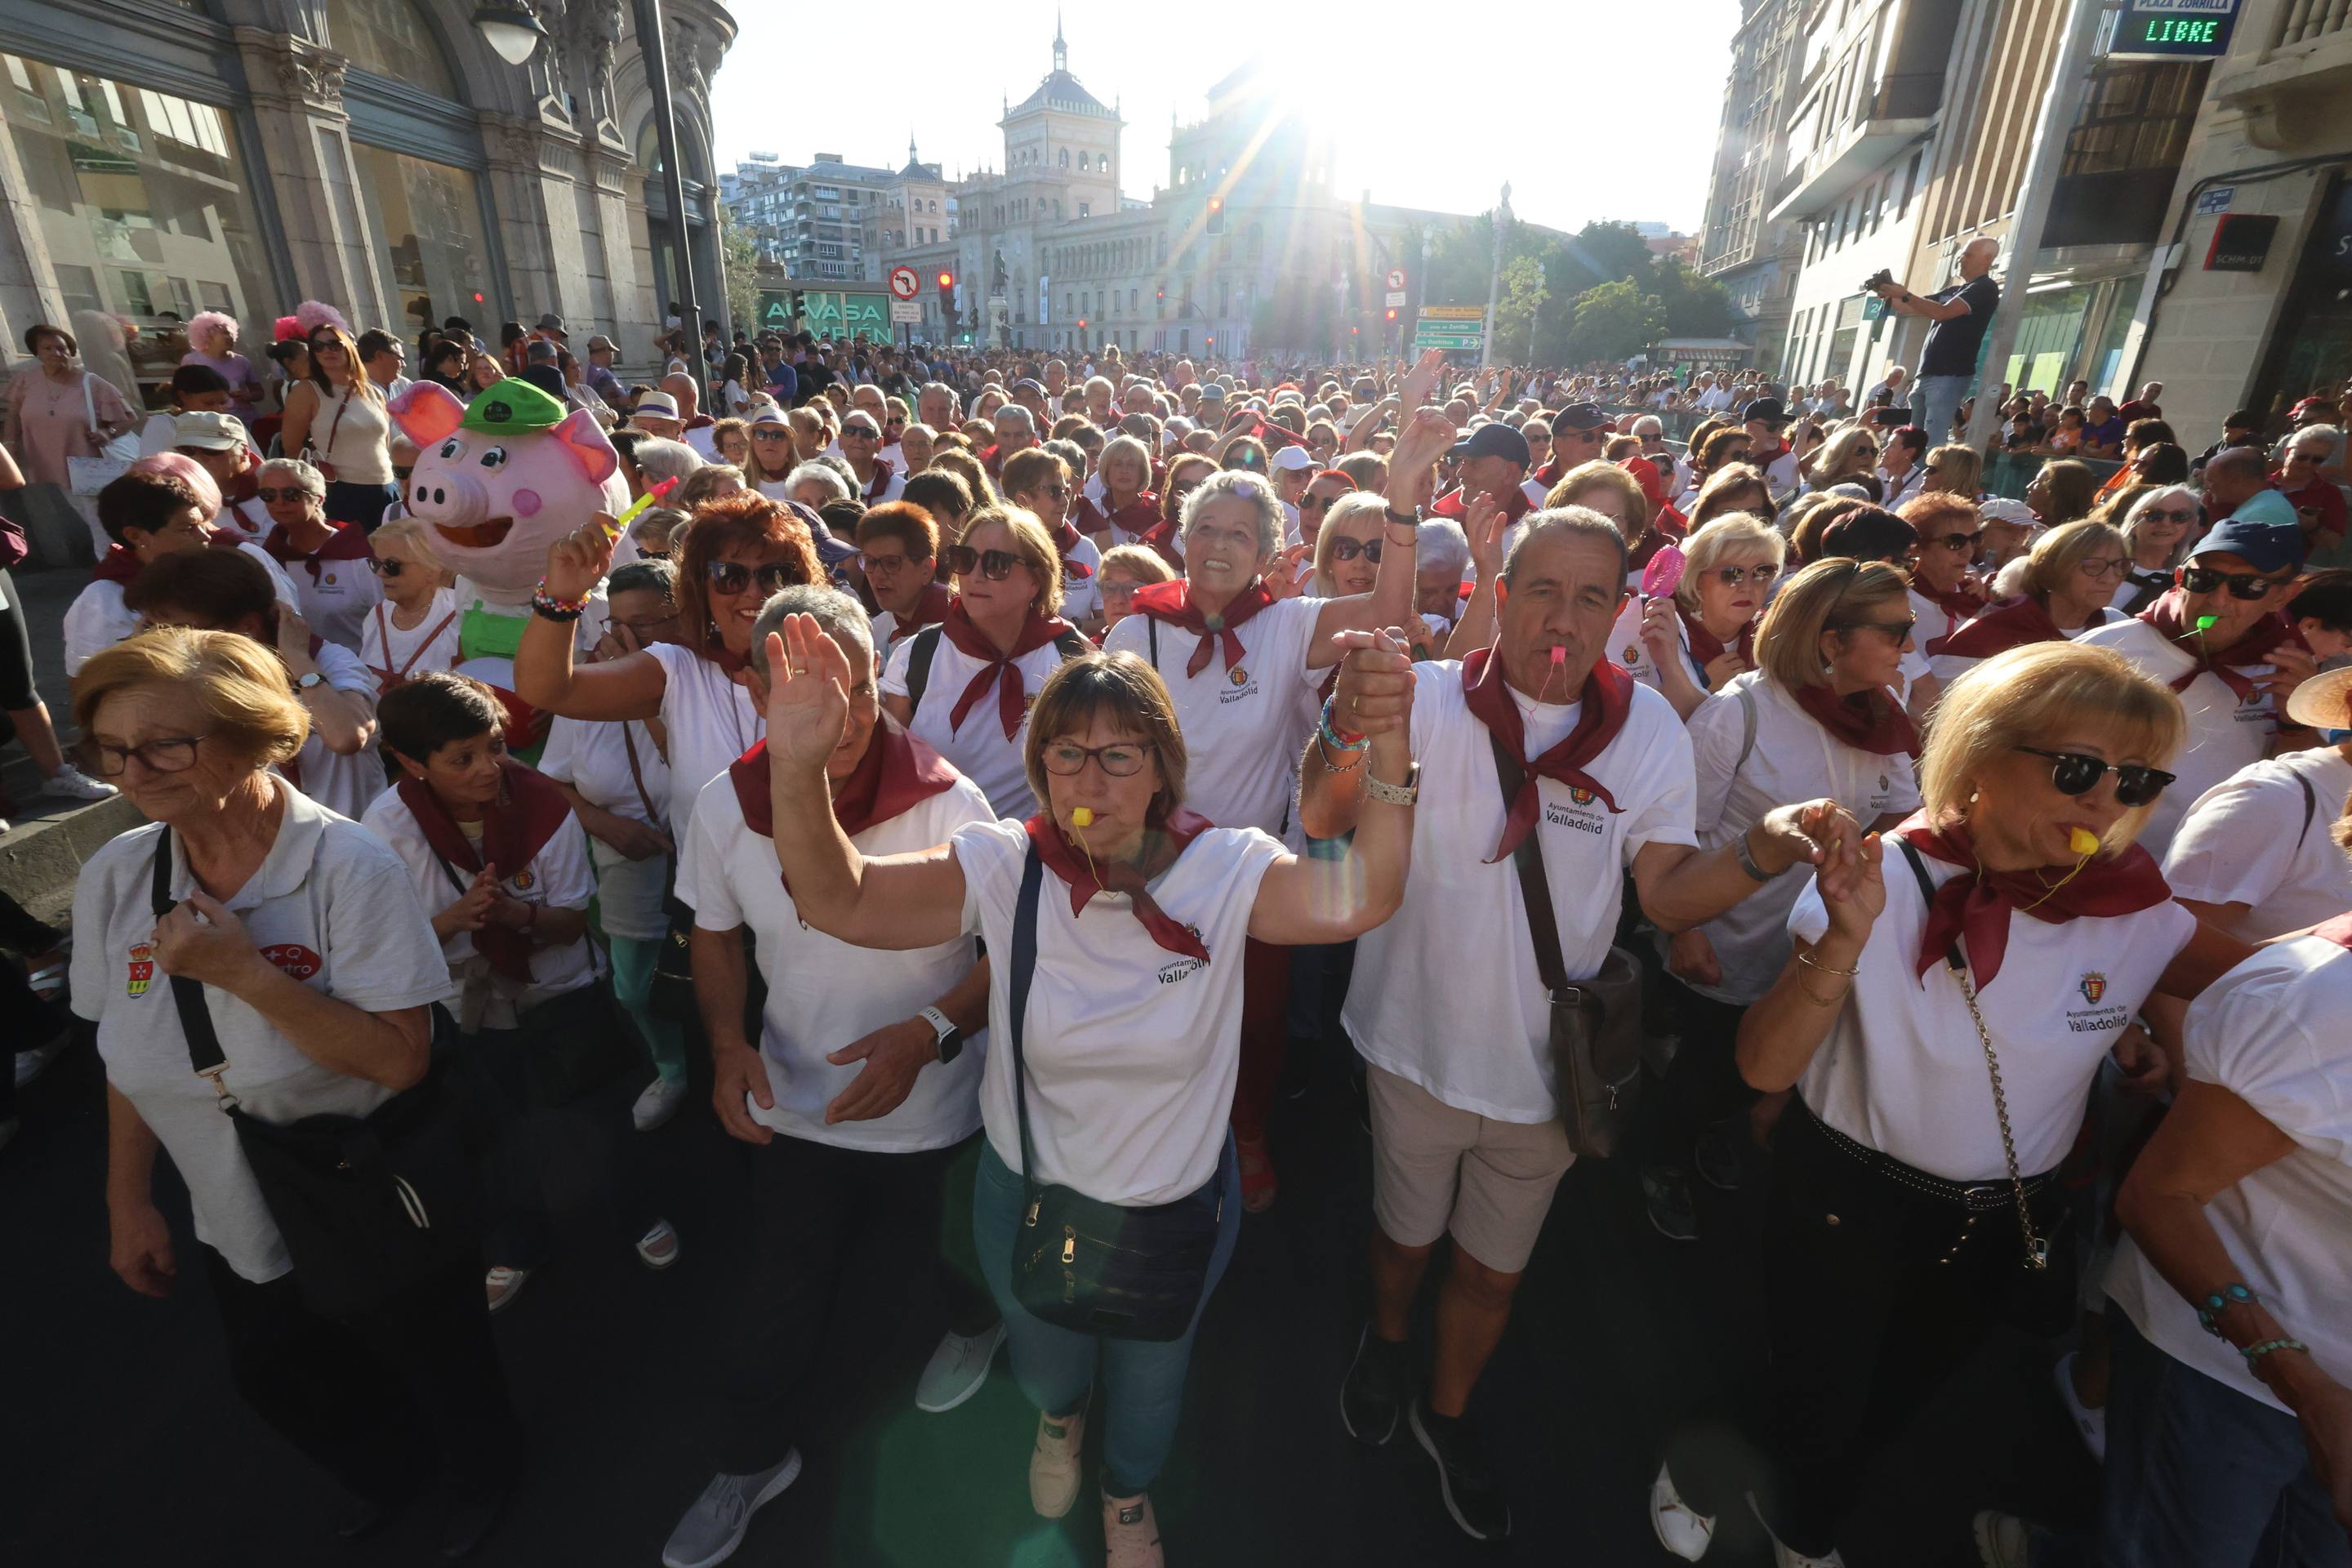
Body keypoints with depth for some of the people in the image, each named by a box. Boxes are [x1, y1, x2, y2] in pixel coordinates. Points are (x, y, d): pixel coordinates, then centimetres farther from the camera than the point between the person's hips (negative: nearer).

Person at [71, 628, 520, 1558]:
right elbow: (131, 1057, 4)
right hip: (240, 1225, 6)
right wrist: (128, 1202, 8)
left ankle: (479, 1473, 52)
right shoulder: (113, 878, -10)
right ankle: (389, 1477, 59)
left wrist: (243, 971, -33)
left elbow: (401, 1059, -29)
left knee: (434, 1367, 19)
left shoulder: (349, 869, -27)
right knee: (275, 1381, 29)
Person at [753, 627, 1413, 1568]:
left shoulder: (1225, 870, -21)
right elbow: (839, 901, -26)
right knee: (1043, 1364, 34)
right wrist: (797, 769, -44)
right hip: (1031, 1197, 1)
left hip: (1179, 1206, 0)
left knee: (1149, 1382, 31)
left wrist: (1389, 749, -43)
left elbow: (1357, 901, -32)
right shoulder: (1004, 870, -21)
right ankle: (1058, 1416, 74)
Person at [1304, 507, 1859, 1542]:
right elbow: (1328, 825, -31)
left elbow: (1667, 893, -7)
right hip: (1420, 1043, -2)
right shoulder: (1432, 700, -17)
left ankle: (1444, 1412, 52)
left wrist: (1762, 853, -28)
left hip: (1545, 1063, 2)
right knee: (1406, 1231, 24)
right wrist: (1346, 732, -54)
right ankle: (1385, 1340, 58)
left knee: (1495, 1269, 23)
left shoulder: (1647, 728, -9)